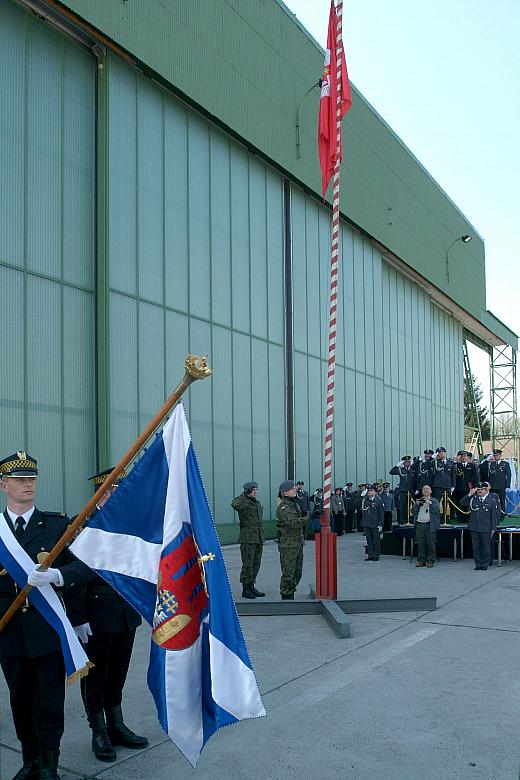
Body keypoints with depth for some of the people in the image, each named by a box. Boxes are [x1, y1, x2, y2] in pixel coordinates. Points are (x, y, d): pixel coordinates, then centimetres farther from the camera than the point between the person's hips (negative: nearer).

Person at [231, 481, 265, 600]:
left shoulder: (257, 503, 16)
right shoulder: (243, 503, -9)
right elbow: (235, 504, -34)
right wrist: (244, 494, -20)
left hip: (259, 538, 8)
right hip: (247, 538, -8)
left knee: (256, 564, 11)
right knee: (247, 564, -4)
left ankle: (251, 587, 20)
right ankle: (245, 590, 3)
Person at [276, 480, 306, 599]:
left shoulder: (296, 504, 15)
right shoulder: (283, 507, -14)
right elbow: (292, 522, -28)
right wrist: (308, 518, -31)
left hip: (298, 543, 9)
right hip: (288, 544, -9)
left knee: (297, 573, 14)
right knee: (288, 574, -4)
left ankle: (291, 597, 25)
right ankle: (286, 598, 5)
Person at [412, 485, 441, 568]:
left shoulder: (434, 501, 11)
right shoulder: (418, 500, 19)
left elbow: (437, 511, -6)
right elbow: (413, 512, 10)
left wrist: (429, 503, -12)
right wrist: (417, 504, -4)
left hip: (430, 525, -3)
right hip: (419, 525, 3)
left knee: (431, 544, -6)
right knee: (421, 544, 2)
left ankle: (430, 561, 1)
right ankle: (421, 560, 9)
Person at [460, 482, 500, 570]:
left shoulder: (492, 500, -1)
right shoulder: (473, 498, 7)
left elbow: (494, 515, -1)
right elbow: (462, 503, 6)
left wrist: (493, 528, -5)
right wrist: (470, 494, -5)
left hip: (486, 528, -3)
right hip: (474, 527, 3)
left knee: (486, 547, 5)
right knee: (476, 547, 6)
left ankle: (484, 565, 15)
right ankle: (478, 564, 15)